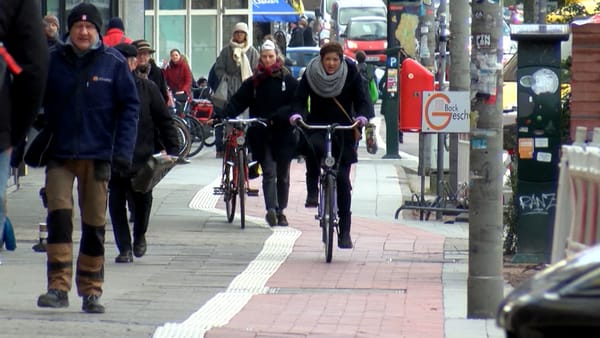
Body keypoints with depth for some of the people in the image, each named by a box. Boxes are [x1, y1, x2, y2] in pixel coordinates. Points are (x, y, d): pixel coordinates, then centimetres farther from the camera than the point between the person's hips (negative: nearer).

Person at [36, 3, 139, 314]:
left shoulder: (114, 63, 0)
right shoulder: (52, 61, 2)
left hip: (98, 156, 0)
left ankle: (91, 291, 15)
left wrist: (123, 150, -8)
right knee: (59, 215, -14)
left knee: (95, 224, 6)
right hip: (59, 154, 0)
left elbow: (129, 107, 1)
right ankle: (58, 287, -12)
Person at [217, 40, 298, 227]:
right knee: (269, 172, -11)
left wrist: (277, 117, -21)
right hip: (261, 134, 0)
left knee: (283, 175, 7)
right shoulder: (253, 82, 8)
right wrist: (222, 117, -15)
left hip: (283, 134, 0)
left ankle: (280, 212, 18)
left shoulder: (288, 81, 3)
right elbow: (237, 102, 1)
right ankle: (271, 209, -20)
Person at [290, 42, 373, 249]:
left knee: (342, 179, -3)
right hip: (317, 127, 0)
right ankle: (312, 191, -19)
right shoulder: (310, 74, -2)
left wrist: (363, 116, -27)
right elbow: (300, 99, -5)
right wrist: (296, 114, -27)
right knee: (313, 146, -37)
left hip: (343, 131, 0)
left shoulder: (351, 74, -2)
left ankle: (345, 230, 4)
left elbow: (362, 100, -5)